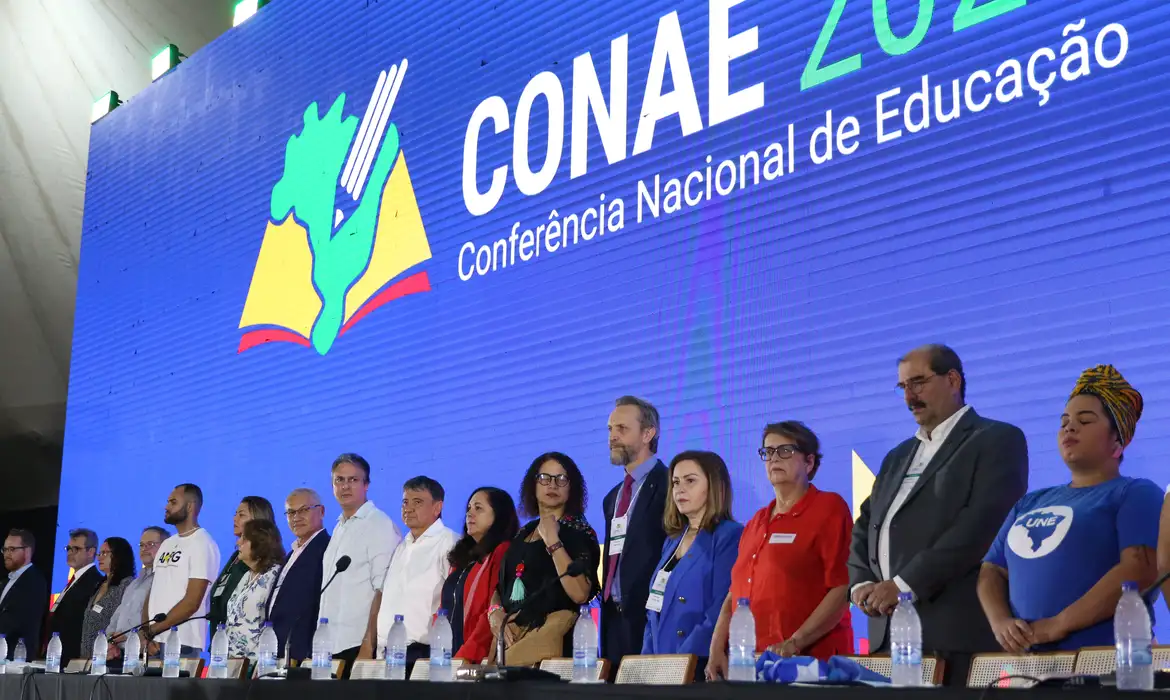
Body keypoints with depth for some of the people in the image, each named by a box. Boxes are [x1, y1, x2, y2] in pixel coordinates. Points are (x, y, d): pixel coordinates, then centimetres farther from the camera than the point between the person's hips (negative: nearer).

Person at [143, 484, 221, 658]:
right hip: (154, 643, 7)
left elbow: (191, 603, -14)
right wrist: (145, 635, -1)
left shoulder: (202, 544, -8)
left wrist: (150, 630, -11)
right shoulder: (167, 544, 17)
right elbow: (153, 593, 14)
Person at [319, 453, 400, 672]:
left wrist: (368, 645, -19)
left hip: (358, 646, -7)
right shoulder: (340, 527, 17)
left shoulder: (380, 525, -7)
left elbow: (383, 591, -13)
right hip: (331, 646, 7)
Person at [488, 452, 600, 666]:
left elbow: (580, 594, -16)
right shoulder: (522, 534, 16)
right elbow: (500, 586, 20)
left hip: (550, 637, -5)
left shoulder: (578, 532, -2)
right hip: (508, 636, 5)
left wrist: (552, 541, -15)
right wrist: (495, 614, -1)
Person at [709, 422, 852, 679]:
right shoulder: (755, 523, 17)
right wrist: (717, 651, 3)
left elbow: (844, 588, -13)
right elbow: (736, 595, 17)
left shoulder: (829, 509, -3)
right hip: (750, 662, 6)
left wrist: (795, 644, -19)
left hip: (809, 661, -6)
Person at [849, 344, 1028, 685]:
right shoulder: (898, 457, 24)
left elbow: (981, 526, -13)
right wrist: (862, 584, -1)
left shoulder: (997, 440, 0)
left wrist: (904, 585, -15)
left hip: (959, 633, -6)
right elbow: (864, 529, 20)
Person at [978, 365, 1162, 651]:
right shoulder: (1030, 504, 20)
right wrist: (1000, 622, -6)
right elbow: (992, 570, 15)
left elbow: (1141, 569, -12)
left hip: (1102, 658, -5)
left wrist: (1060, 625, -16)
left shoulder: (1136, 494, 2)